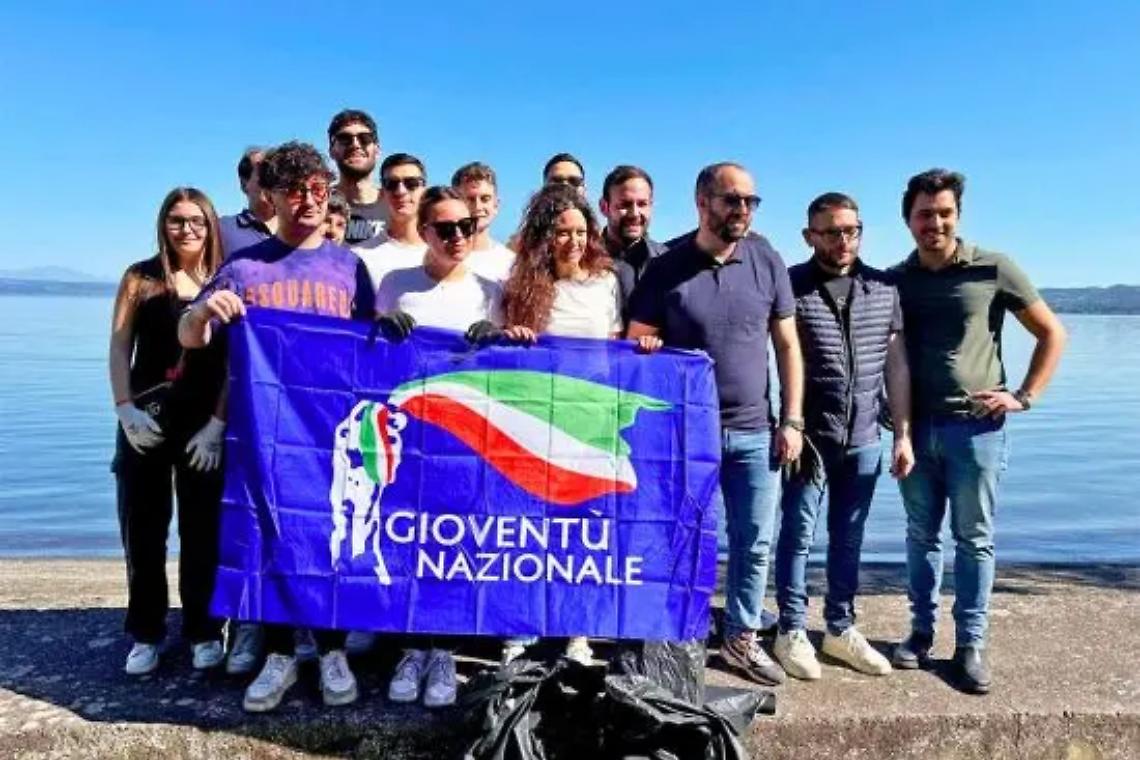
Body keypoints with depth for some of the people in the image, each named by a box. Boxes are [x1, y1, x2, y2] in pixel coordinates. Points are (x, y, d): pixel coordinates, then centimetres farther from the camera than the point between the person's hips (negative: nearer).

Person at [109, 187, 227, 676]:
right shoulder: (140, 278, 6)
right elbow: (119, 348, 3)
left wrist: (217, 423, -12)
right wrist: (126, 409, -9)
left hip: (206, 424, -1)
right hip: (145, 420, 2)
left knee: (201, 531, 4)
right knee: (142, 530, 6)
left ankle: (204, 632, 16)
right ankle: (146, 633, 19)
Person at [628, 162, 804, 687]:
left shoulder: (767, 262, 2)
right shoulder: (667, 268, -5)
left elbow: (787, 345, 6)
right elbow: (636, 346, -2)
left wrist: (792, 420, 1)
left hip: (753, 431, 3)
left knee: (755, 542, 9)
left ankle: (742, 639, 27)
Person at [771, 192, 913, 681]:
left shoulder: (884, 289, 6)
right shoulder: (789, 286, -7)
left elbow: (896, 365, 9)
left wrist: (903, 433, 7)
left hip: (864, 440, 4)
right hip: (808, 437, -4)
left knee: (849, 538, 14)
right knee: (798, 535, 5)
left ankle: (840, 629, 28)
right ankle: (792, 632, 18)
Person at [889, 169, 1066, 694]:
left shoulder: (993, 270, -4)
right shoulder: (895, 281, 5)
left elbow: (1052, 334, 3)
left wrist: (1024, 397, -5)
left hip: (976, 427, -3)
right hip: (916, 427, 3)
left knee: (974, 539, 6)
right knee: (921, 535, 11)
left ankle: (971, 644, 16)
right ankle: (921, 632, 23)